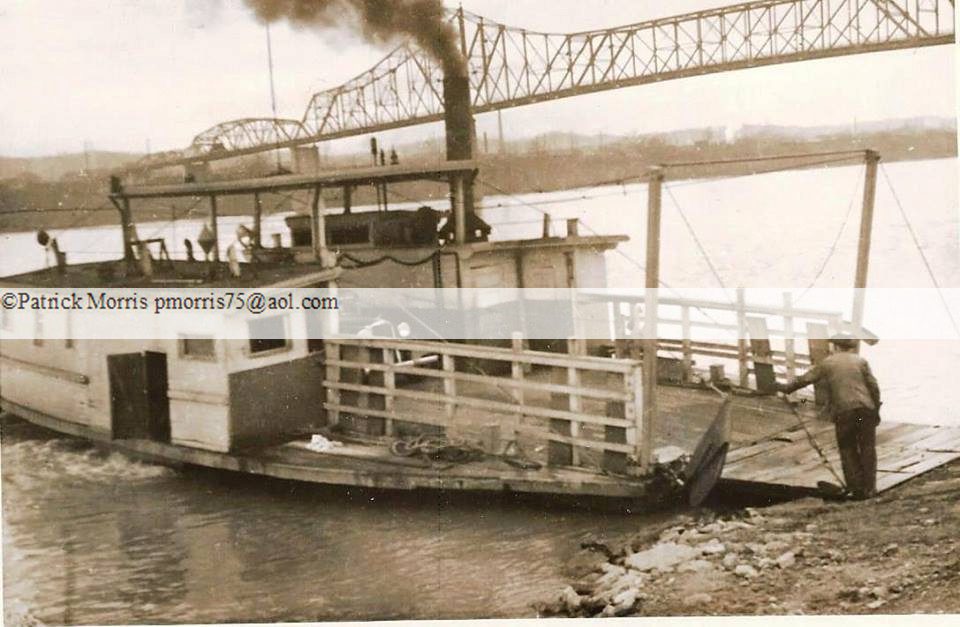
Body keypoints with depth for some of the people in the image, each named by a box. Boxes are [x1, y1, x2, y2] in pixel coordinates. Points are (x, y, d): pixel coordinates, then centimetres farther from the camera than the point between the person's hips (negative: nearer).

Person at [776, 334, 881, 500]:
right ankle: (869, 488, 7)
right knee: (867, 449, 8)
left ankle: (856, 488, 7)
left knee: (848, 450, 9)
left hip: (843, 412, -1)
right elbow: (873, 387, 3)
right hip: (865, 409, 1)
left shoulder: (827, 363, 7)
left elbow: (805, 379, 9)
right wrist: (876, 410, 11)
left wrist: (786, 388, 22)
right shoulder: (860, 361, 8)